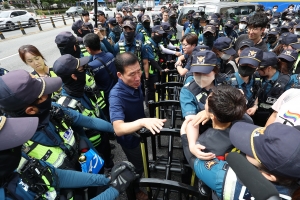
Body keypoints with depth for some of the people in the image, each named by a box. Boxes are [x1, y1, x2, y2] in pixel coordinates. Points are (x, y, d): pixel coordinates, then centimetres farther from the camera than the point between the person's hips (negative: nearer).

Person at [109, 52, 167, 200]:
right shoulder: (116, 96, -38)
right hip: (130, 138, -6)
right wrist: (143, 122, -63)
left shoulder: (135, 83, -17)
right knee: (137, 167, 19)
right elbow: (118, 129, -49)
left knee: (143, 162, 33)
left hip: (140, 131, 6)